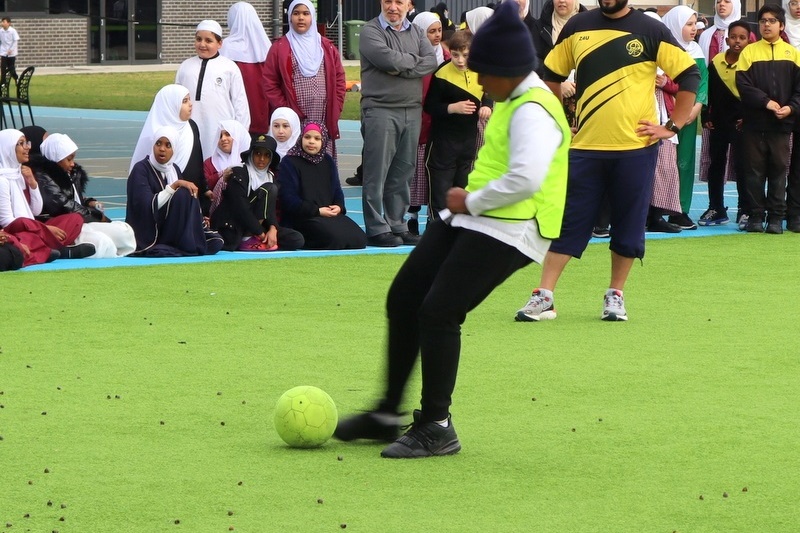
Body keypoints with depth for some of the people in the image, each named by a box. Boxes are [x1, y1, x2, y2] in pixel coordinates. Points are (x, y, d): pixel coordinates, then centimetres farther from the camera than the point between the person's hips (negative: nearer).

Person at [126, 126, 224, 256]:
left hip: (169, 231, 7)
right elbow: (147, 206, -25)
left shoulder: (174, 170, 9)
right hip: (147, 235, -7)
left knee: (215, 242, -8)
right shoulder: (141, 169, -11)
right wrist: (175, 185, -25)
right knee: (183, 194, -23)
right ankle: (186, 247, -17)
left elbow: (184, 210, 10)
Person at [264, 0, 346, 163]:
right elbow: (270, 85, 1)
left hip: (324, 120, 3)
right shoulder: (280, 48, 5)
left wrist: (335, 110, 3)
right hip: (294, 123, -3)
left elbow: (339, 80, 13)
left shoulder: (327, 47, 14)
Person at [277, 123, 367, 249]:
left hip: (330, 214, 7)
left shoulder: (327, 161, 19)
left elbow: (337, 190, 21)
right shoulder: (289, 162, -3)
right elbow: (288, 197, -10)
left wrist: (339, 207, -3)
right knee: (336, 237, -31)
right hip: (301, 218, -7)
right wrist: (317, 211, -16)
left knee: (359, 239, -15)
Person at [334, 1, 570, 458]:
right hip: (468, 219, 11)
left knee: (438, 313, -15)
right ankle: (388, 413, 20)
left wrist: (472, 202, -16)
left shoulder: (534, 112, -18)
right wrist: (467, 200, 11)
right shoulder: (509, 101, 14)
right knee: (403, 299, 9)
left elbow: (525, 179, -30)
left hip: (506, 231, -11)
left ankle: (436, 428, -3)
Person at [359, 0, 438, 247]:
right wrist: (414, 59, -1)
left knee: (403, 173, 9)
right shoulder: (370, 31, -2)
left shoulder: (416, 32, 15)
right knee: (377, 173, -5)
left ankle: (397, 225, 16)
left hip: (412, 111, 5)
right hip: (380, 110, -5)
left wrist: (402, 68, -13)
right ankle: (377, 229, -1)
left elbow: (431, 62, -1)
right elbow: (388, 59, -18)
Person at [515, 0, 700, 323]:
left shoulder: (651, 31, -2)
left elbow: (690, 75, 0)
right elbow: (551, 76, 17)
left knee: (628, 226, 4)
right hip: (585, 147, 1)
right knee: (567, 222, 0)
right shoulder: (578, 27, 5)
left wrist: (672, 127, -3)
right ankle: (544, 297, 2)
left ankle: (615, 295, 18)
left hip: (635, 147, -1)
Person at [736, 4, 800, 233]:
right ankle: (756, 216, 8)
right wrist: (766, 102, -16)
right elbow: (743, 85, -6)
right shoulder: (749, 52, 3)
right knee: (755, 171, 2)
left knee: (779, 169, 3)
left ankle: (776, 217, 8)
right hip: (754, 122, -1)